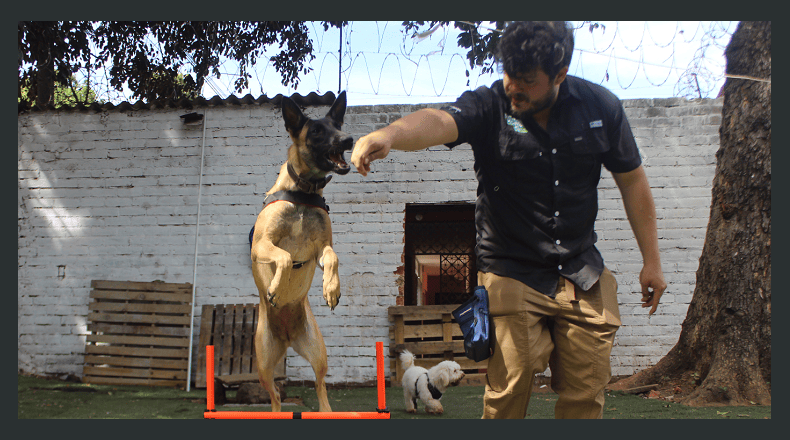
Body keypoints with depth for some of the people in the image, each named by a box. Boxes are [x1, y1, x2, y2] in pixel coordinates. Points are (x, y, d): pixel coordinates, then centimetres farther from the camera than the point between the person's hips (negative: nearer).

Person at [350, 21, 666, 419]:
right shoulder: (488, 107, -14)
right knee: (508, 390, -6)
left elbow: (632, 180, 7)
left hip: (584, 276, 3)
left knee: (586, 392, 7)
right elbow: (439, 122, -36)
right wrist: (391, 133, -59)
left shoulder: (600, 107, -4)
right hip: (511, 274, -3)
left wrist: (651, 260, 9)